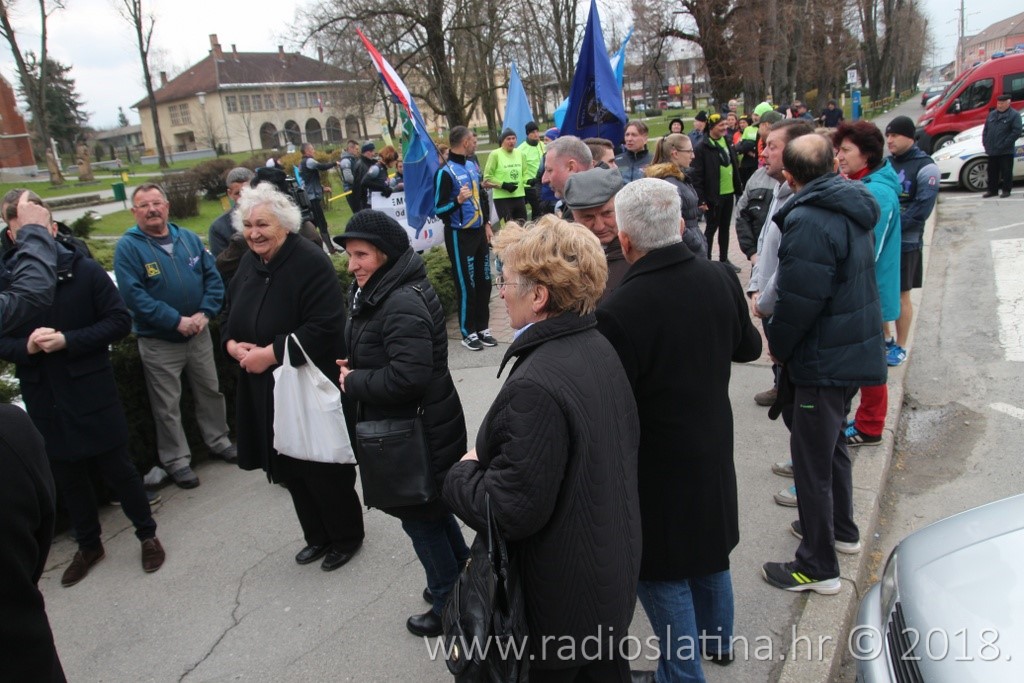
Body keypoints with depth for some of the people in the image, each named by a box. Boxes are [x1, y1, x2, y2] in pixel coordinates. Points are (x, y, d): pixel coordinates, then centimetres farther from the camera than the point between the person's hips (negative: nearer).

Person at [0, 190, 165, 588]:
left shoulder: (84, 270, -8)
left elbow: (120, 320, -9)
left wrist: (67, 340, -20)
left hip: (91, 391, -3)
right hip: (43, 399, 3)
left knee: (117, 468, 7)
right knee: (68, 477, 16)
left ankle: (147, 534, 28)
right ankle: (89, 545, 36)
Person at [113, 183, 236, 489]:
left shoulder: (189, 238, 3)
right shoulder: (128, 247, -11)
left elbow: (213, 277, 2)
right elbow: (133, 295, -20)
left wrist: (205, 312, -13)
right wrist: (176, 321, -23)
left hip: (198, 334, 4)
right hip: (158, 341, -4)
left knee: (211, 391, 17)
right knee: (168, 406, 6)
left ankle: (218, 441, 35)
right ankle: (177, 460, 21)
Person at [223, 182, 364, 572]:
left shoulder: (310, 262, -19)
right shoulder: (249, 263, 8)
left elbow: (325, 328, -26)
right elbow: (234, 318, 18)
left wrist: (270, 353, -23)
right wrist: (233, 345, -4)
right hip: (265, 392, 8)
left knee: (324, 469, 4)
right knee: (290, 467, 18)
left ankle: (346, 536, 27)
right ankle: (317, 535, 37)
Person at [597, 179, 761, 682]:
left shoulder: (620, 311, -29)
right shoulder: (721, 279, -8)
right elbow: (748, 347, 9)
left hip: (658, 464, -7)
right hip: (713, 447, 7)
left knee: (661, 571, 11)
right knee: (710, 549, 27)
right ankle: (717, 640, 49)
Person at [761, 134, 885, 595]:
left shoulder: (809, 221, -24)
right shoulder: (853, 209, 7)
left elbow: (799, 300, -26)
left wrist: (777, 344, -8)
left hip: (822, 362, -10)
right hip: (855, 350, 10)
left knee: (811, 457, 2)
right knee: (831, 442, 26)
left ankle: (818, 567, 15)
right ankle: (841, 528, 44)